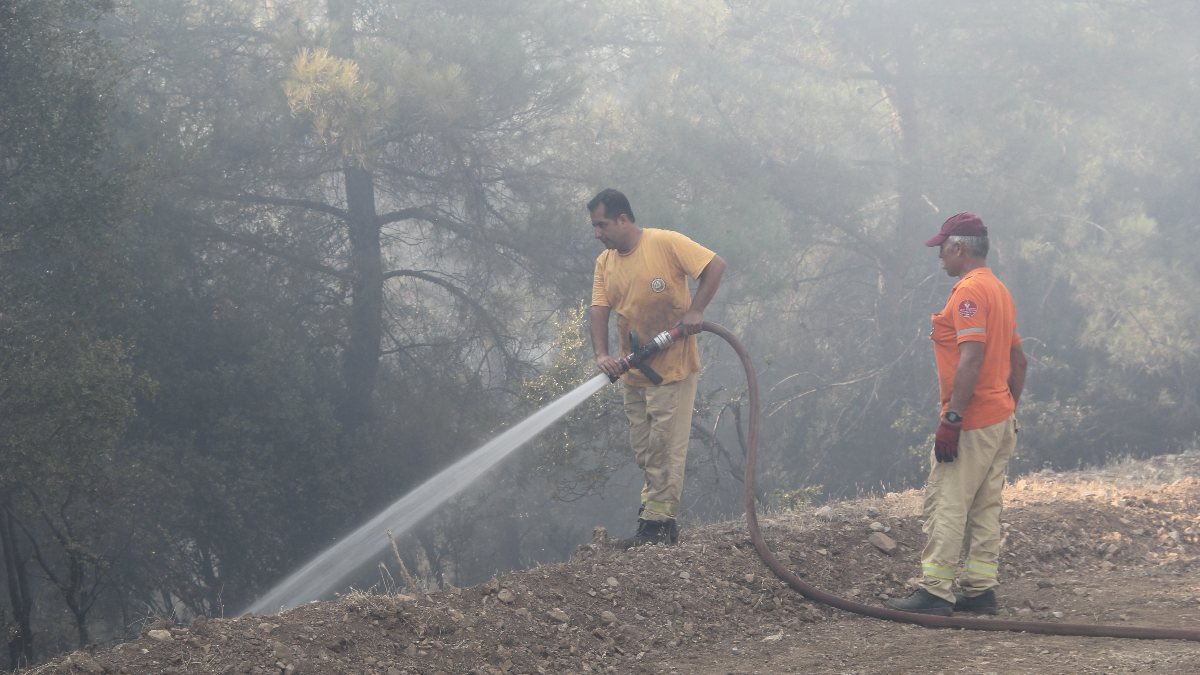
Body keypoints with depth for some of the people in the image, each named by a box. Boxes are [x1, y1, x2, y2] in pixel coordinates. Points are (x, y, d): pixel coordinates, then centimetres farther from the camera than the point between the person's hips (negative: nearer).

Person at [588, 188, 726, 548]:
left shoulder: (666, 243, -12)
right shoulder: (605, 263, 7)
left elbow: (715, 266, -14)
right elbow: (599, 310, -1)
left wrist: (695, 310, -22)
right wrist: (602, 354, -17)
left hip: (672, 367, -7)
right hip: (633, 371, 7)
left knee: (664, 447, -7)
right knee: (643, 449, 12)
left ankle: (657, 523, -5)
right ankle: (658, 513, 22)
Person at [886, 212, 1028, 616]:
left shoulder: (969, 291, -15)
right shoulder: (1000, 291, 16)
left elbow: (971, 358, -24)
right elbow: (1017, 360, 20)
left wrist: (951, 419, -24)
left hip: (972, 425, -10)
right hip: (1001, 421, 10)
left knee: (946, 505, -9)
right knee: (985, 508, 11)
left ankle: (935, 592, -11)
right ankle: (980, 590, 13)